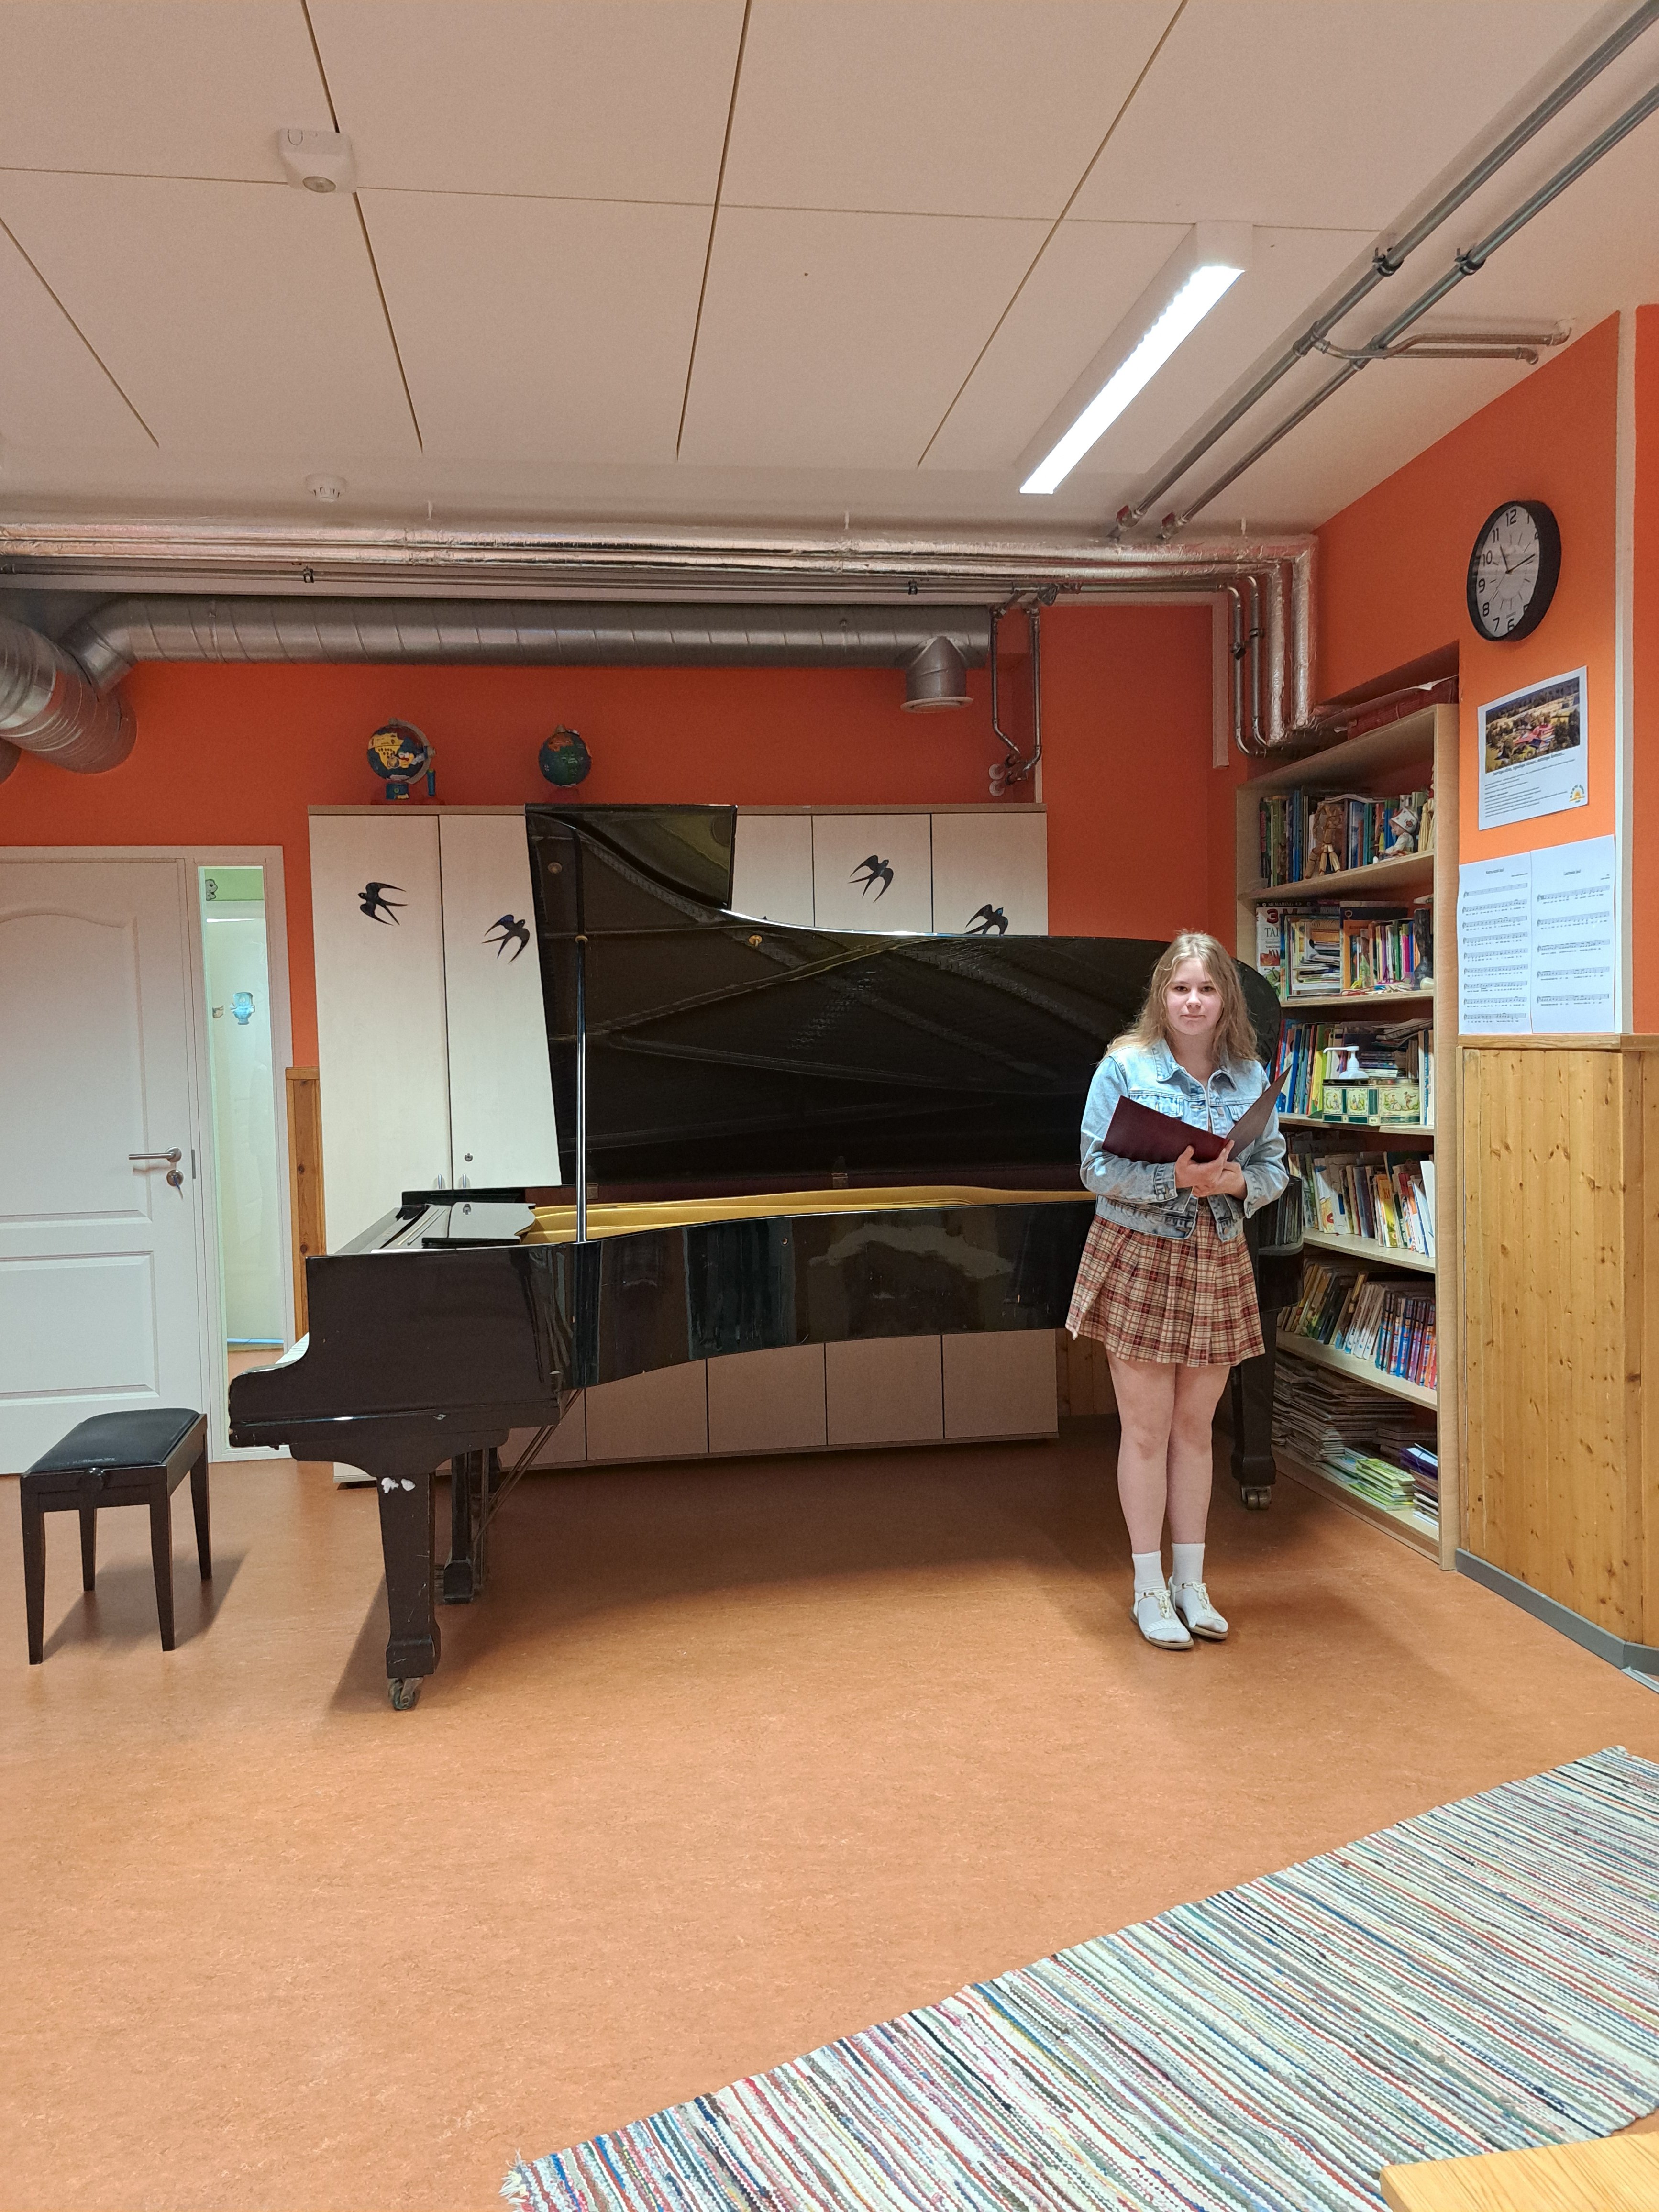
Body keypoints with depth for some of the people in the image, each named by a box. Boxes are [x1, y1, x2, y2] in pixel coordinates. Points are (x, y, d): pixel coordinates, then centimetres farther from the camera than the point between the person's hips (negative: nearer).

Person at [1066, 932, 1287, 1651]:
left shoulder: (1251, 1076, 4)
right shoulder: (1125, 1064, -8)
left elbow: (1275, 1168, 5)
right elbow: (1097, 1167, -11)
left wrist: (1238, 1181, -17)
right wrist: (1175, 1179, -25)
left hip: (1218, 1266, 4)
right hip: (1140, 1259, -4)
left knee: (1195, 1428, 13)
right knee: (1147, 1429, 3)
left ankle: (1191, 1581, 26)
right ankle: (1149, 1588, 17)